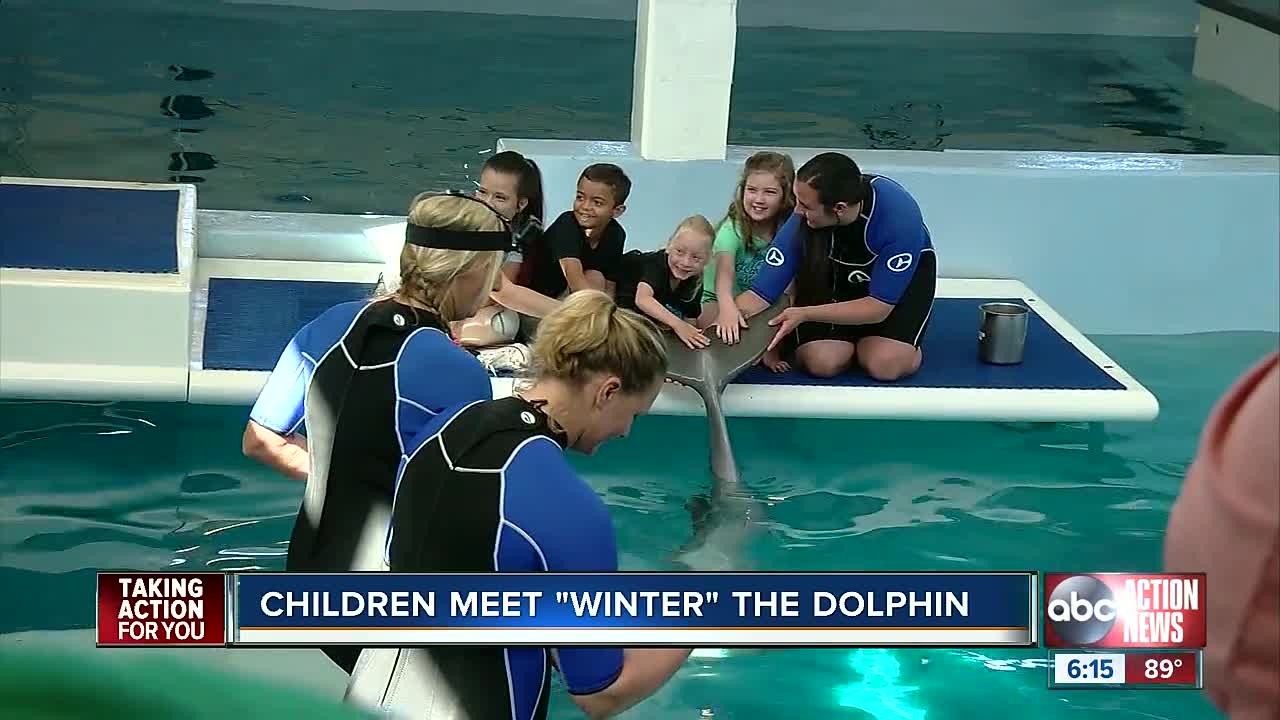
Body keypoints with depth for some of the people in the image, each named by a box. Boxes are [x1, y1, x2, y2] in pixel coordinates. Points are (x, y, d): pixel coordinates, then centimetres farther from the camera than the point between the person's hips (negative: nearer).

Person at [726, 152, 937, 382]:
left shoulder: (900, 215, -37)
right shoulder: (803, 220, -31)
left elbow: (878, 307, -29)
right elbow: (759, 295, -26)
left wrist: (804, 314, -36)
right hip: (834, 274, 2)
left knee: (886, 364, -25)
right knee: (822, 362, -21)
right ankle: (853, 335, 13)